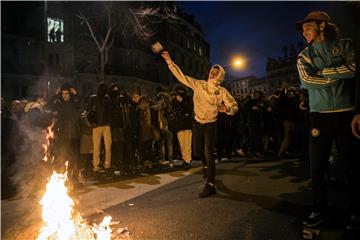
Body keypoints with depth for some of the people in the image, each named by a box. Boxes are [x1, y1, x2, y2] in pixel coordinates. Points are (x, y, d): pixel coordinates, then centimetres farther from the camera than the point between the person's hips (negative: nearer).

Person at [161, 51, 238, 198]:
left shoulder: (222, 92, -10)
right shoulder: (198, 84, -5)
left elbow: (234, 107, -9)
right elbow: (180, 76, -6)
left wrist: (226, 109, -32)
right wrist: (169, 61, -11)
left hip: (210, 124, -4)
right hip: (197, 123, 4)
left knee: (208, 152, -15)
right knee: (198, 150, 16)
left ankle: (210, 185, -12)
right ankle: (206, 166, 49)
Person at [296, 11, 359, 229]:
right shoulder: (304, 56, 12)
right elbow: (307, 80, -5)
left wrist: (324, 71, -5)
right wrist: (339, 76, -3)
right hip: (320, 115, 1)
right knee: (318, 164, 1)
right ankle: (320, 210, 14)